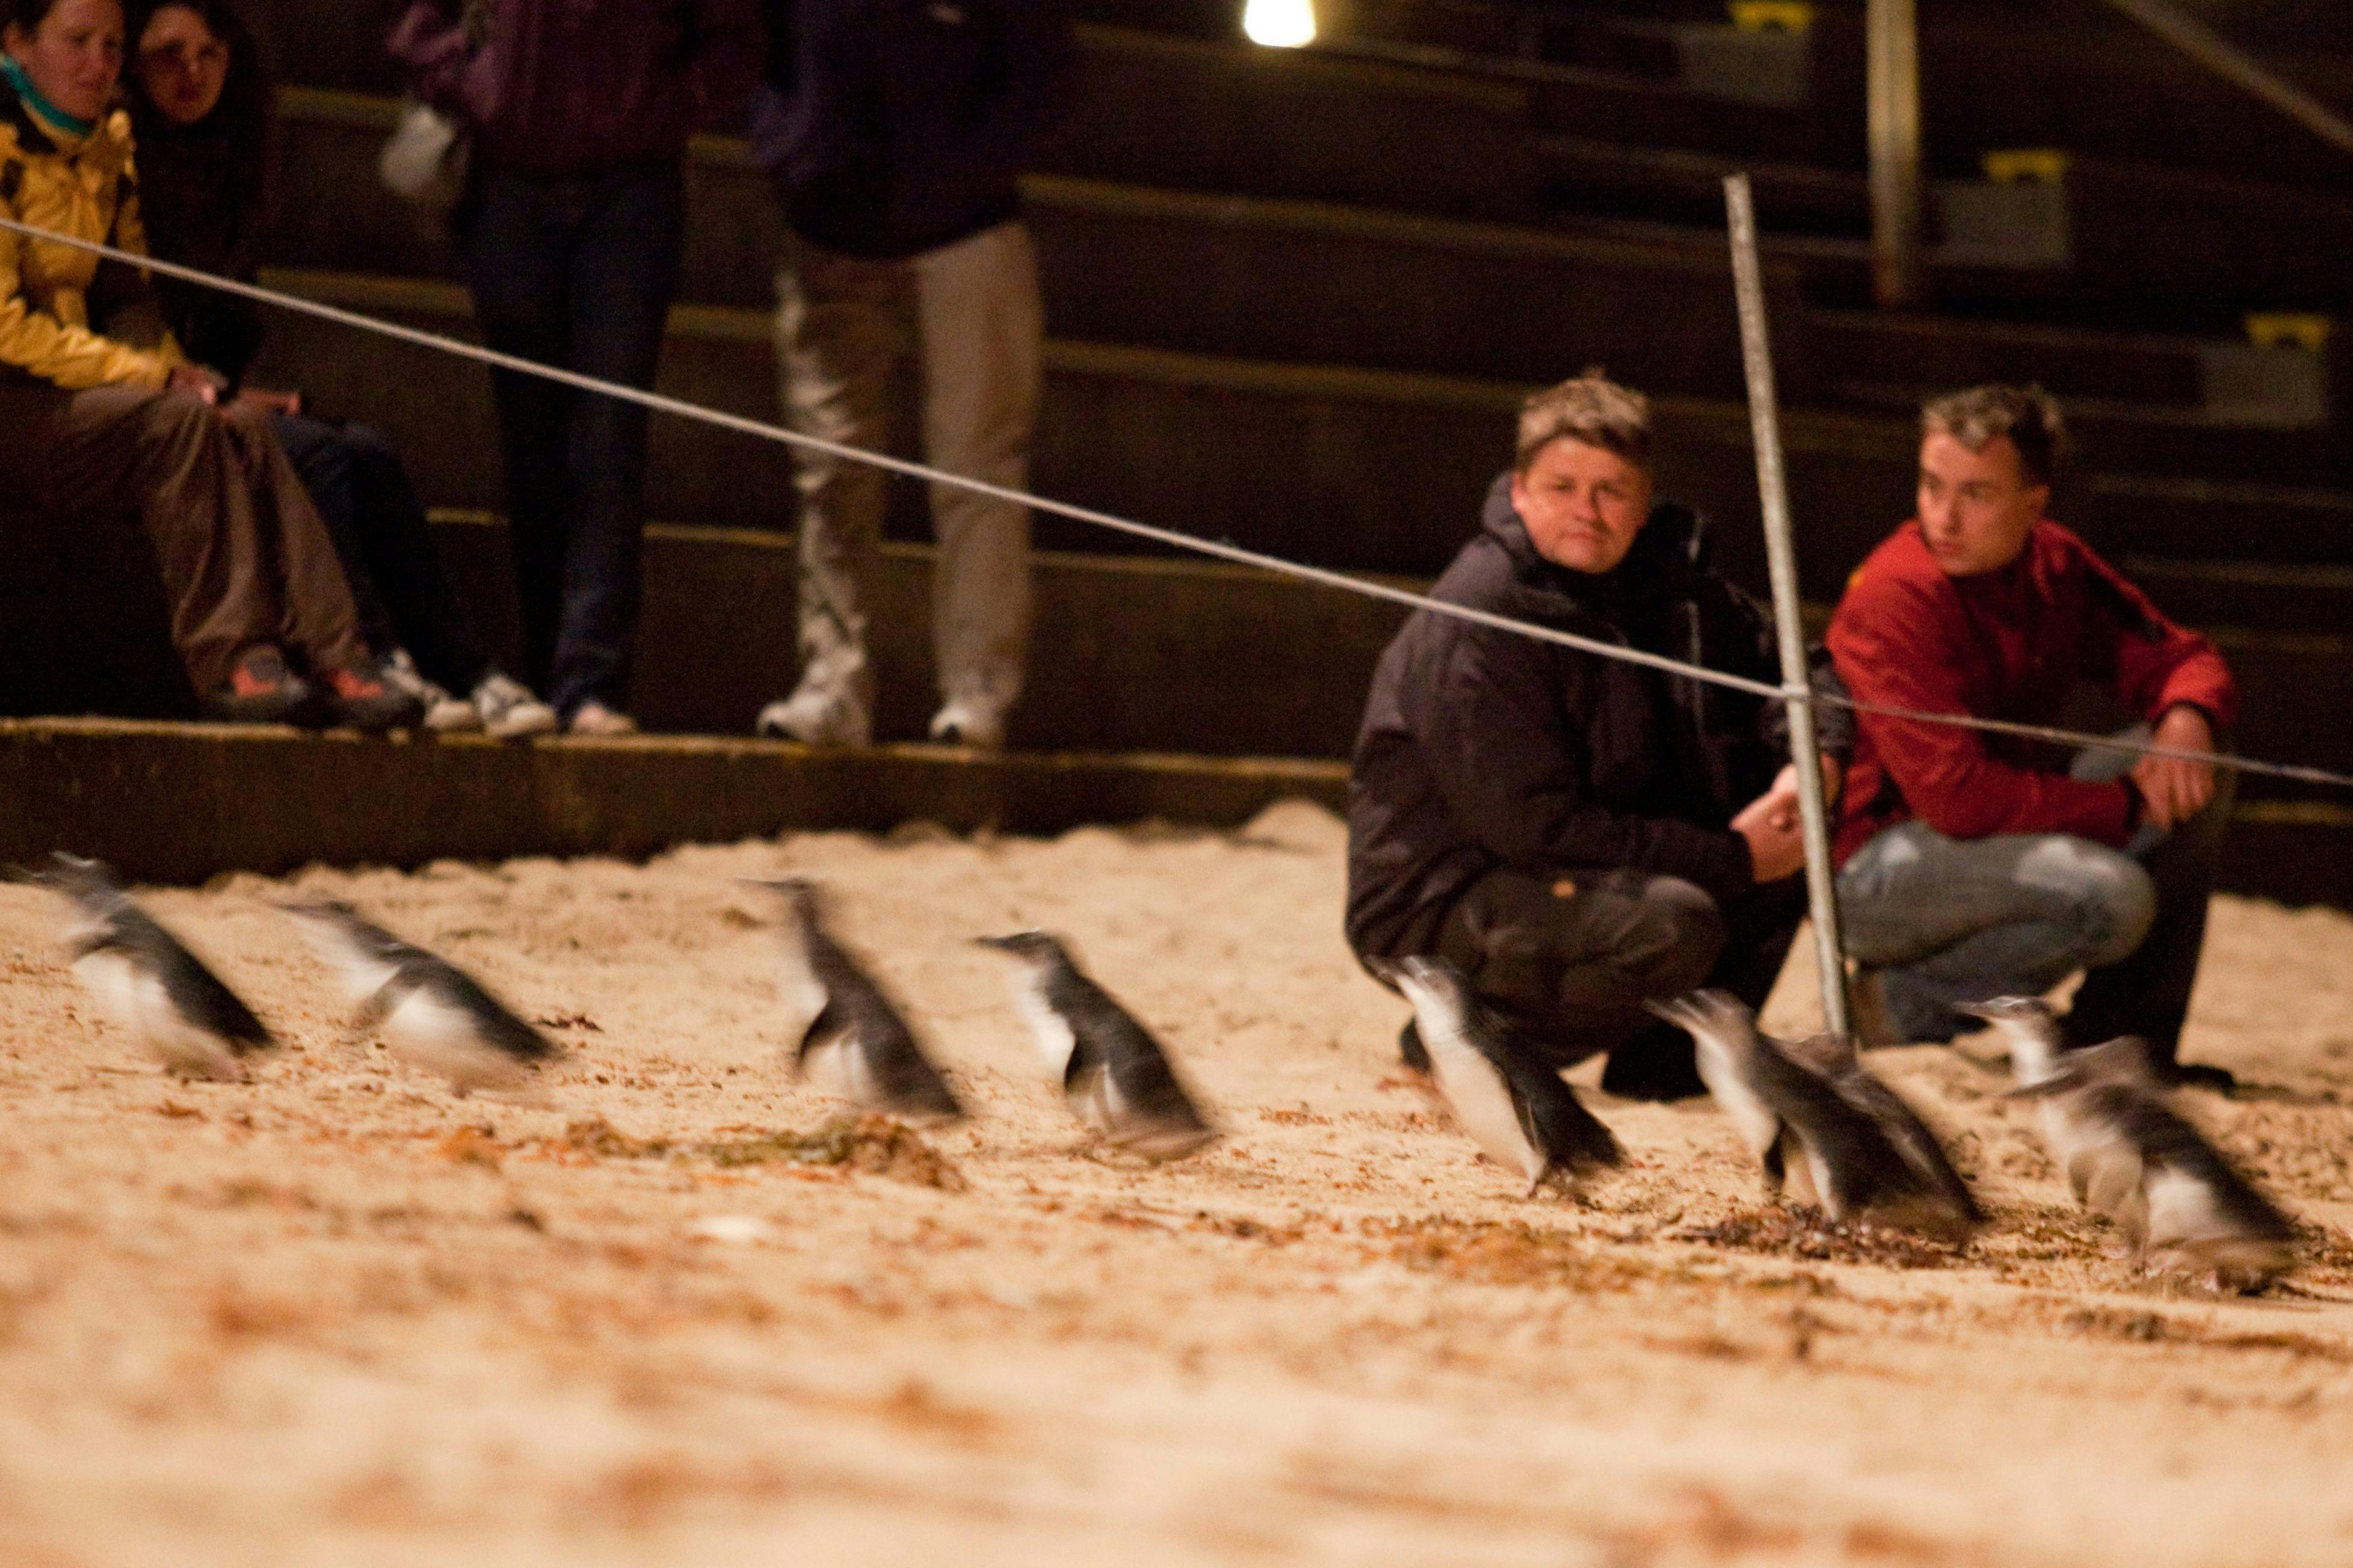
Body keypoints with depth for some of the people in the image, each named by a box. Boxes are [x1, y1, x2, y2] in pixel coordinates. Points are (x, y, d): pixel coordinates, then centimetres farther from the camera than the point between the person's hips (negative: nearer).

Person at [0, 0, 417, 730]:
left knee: (243, 435, -18)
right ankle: (231, 659, -30)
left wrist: (172, 368, -3)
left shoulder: (108, 147, 15)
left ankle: (332, 658, -27)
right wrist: (149, 376, -17)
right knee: (178, 423, -29)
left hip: (76, 391, 7)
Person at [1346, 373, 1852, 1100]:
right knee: (1673, 923, -32)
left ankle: (1664, 1061, 4)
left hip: (1595, 870, 8)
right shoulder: (1475, 625, -23)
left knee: (1791, 841, -1)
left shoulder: (1665, 569, 2)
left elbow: (1789, 667, 12)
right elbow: (1535, 828, -26)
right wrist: (1730, 862, -23)